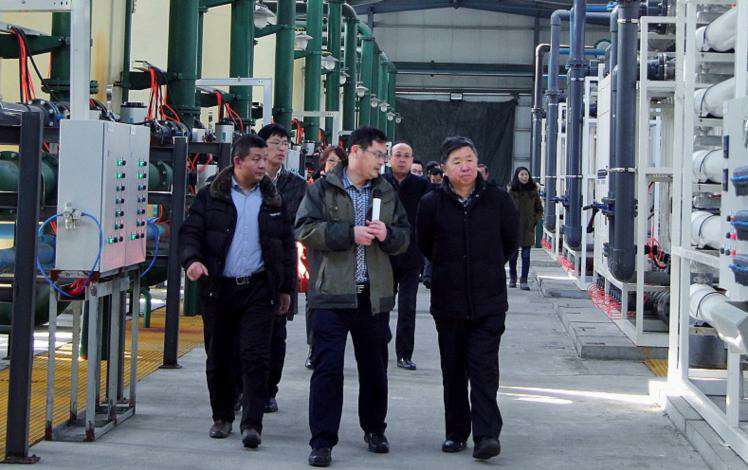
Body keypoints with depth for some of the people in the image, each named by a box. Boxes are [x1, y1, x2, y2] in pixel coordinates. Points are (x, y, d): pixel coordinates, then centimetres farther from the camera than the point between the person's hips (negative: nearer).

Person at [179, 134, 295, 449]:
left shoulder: (273, 201, 9)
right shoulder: (211, 196, 3)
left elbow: (286, 245, 14)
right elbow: (190, 231, 1)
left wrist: (286, 288, 12)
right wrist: (192, 259, -20)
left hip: (259, 290, 0)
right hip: (218, 289, 0)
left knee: (256, 358, -9)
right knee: (219, 358, 9)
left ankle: (252, 423, -7)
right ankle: (222, 417, 24)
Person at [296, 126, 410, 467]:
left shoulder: (387, 193, 13)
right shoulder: (322, 189, 1)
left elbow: (405, 237, 15)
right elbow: (304, 229, -10)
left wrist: (387, 234, -8)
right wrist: (350, 233, -16)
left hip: (375, 296, 4)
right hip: (332, 297, -4)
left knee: (374, 368, 14)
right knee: (327, 368, -6)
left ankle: (374, 430, 32)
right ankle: (322, 442, -2)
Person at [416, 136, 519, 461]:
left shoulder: (497, 200, 0)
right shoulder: (432, 203, -1)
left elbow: (510, 240, 15)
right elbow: (424, 245, 14)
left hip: (489, 302, -1)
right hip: (448, 301, 1)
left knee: (484, 370, -10)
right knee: (453, 371, 9)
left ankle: (486, 435, -12)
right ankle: (456, 433, 18)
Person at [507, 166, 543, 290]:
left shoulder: (533, 191, 4)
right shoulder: (511, 191, 0)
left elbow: (539, 209, 13)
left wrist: (535, 221, 2)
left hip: (528, 228, 0)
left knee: (526, 255, -3)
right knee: (513, 254, 7)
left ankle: (524, 281, 0)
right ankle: (512, 278, 24)